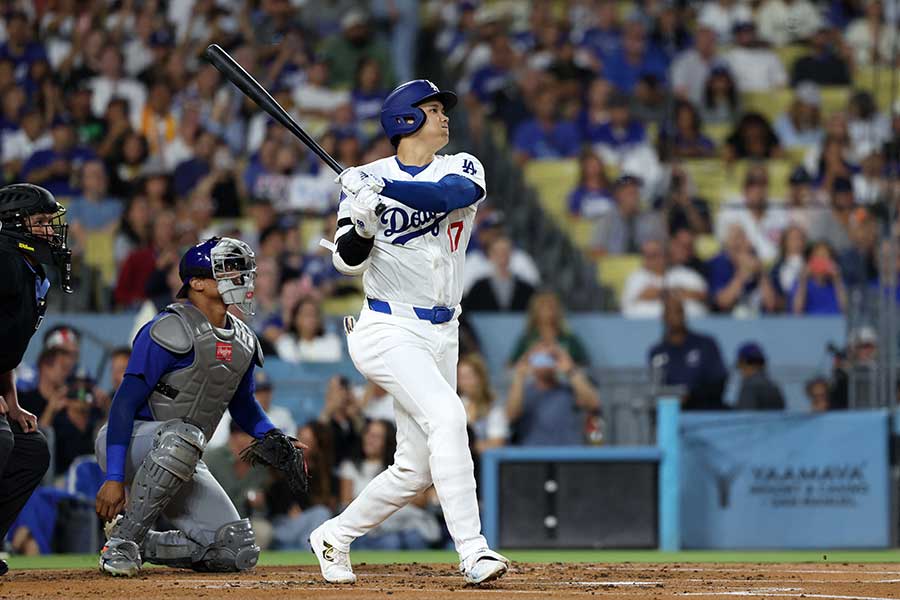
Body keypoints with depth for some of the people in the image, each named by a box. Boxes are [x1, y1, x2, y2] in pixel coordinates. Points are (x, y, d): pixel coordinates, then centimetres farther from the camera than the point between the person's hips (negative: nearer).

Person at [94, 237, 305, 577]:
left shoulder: (243, 342, 9)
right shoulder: (170, 331, -16)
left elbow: (242, 404, 24)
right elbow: (125, 402, -20)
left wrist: (272, 436, 2)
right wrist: (114, 478, -28)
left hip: (181, 465, 7)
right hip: (129, 444, -7)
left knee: (238, 554, -8)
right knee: (183, 435, -42)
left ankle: (141, 545, 11)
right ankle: (122, 541, -26)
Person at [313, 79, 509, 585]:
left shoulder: (462, 168, 7)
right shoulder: (367, 179, -1)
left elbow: (449, 194, -18)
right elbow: (348, 260, -7)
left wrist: (383, 187, -29)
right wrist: (359, 222, -27)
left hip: (441, 334, 5)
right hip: (389, 330, -5)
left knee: (416, 470, 6)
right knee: (446, 415, -27)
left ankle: (335, 538, 26)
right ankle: (473, 552, -31)